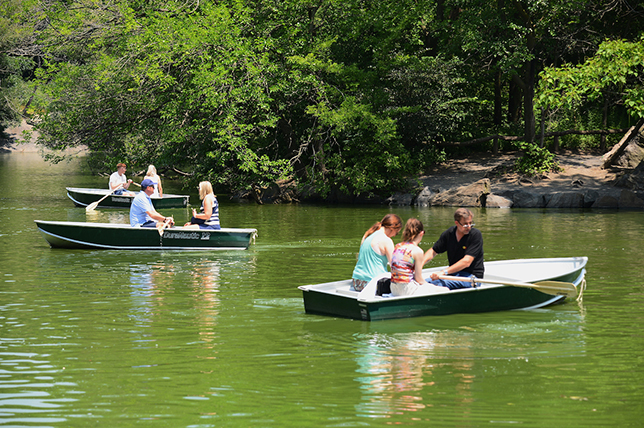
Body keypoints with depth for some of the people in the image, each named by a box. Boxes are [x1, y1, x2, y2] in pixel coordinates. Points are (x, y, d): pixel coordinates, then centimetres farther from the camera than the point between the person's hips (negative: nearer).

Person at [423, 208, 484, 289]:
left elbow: (466, 262, -20)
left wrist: (444, 272, -27)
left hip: (472, 276, -5)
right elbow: (433, 251, 15)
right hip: (454, 273, 5)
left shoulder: (476, 235, -12)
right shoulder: (449, 234, 3)